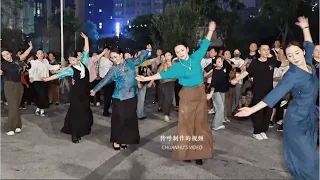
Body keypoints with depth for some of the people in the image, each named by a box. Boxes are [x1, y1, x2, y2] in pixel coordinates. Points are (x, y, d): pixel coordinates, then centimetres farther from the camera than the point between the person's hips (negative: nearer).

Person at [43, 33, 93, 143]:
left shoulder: (83, 62, 1)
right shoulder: (70, 69, -7)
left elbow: (86, 52, 4)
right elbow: (59, 74, -7)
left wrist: (86, 39, 3)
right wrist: (47, 79, -9)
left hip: (85, 92, 4)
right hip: (76, 93, -4)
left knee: (84, 112, 11)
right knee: (76, 112, -1)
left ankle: (82, 131, 26)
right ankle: (74, 134, 5)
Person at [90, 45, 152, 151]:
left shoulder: (130, 62, 3)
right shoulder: (113, 69, -3)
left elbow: (141, 58, 17)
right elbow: (105, 80, 0)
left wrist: (148, 50, 12)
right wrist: (95, 90, 0)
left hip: (132, 96, 3)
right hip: (119, 98, -3)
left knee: (130, 119, 8)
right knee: (119, 119, -2)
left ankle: (123, 140, 22)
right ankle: (116, 141, 15)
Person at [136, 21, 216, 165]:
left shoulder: (196, 57, 1)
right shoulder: (177, 67, -3)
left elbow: (204, 45, 8)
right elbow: (163, 74, -5)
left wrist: (210, 30, 8)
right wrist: (147, 78, -11)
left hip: (200, 94, 2)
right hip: (187, 96, -2)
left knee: (200, 124, 6)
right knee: (186, 124, 2)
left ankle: (199, 153, 14)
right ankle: (186, 152, 11)